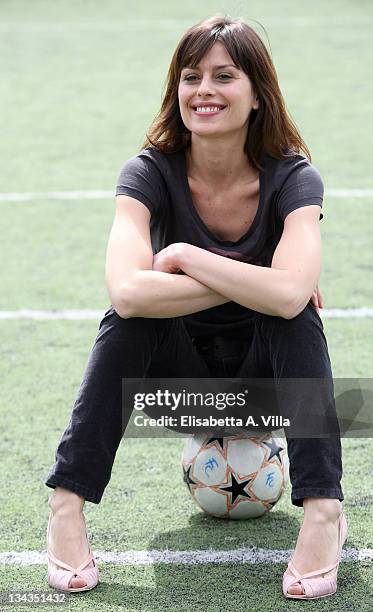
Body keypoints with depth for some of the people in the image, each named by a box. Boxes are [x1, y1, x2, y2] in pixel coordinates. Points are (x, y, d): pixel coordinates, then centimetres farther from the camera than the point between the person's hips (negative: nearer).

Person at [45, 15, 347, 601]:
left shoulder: (293, 178, -17)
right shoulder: (150, 173, -16)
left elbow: (289, 294, -38)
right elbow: (127, 289, -35)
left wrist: (184, 255, -28)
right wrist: (249, 286, -32)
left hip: (265, 376, 0)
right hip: (179, 376, 0)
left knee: (294, 314, -31)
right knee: (132, 316, -29)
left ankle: (323, 511, -32)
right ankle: (66, 505, -27)